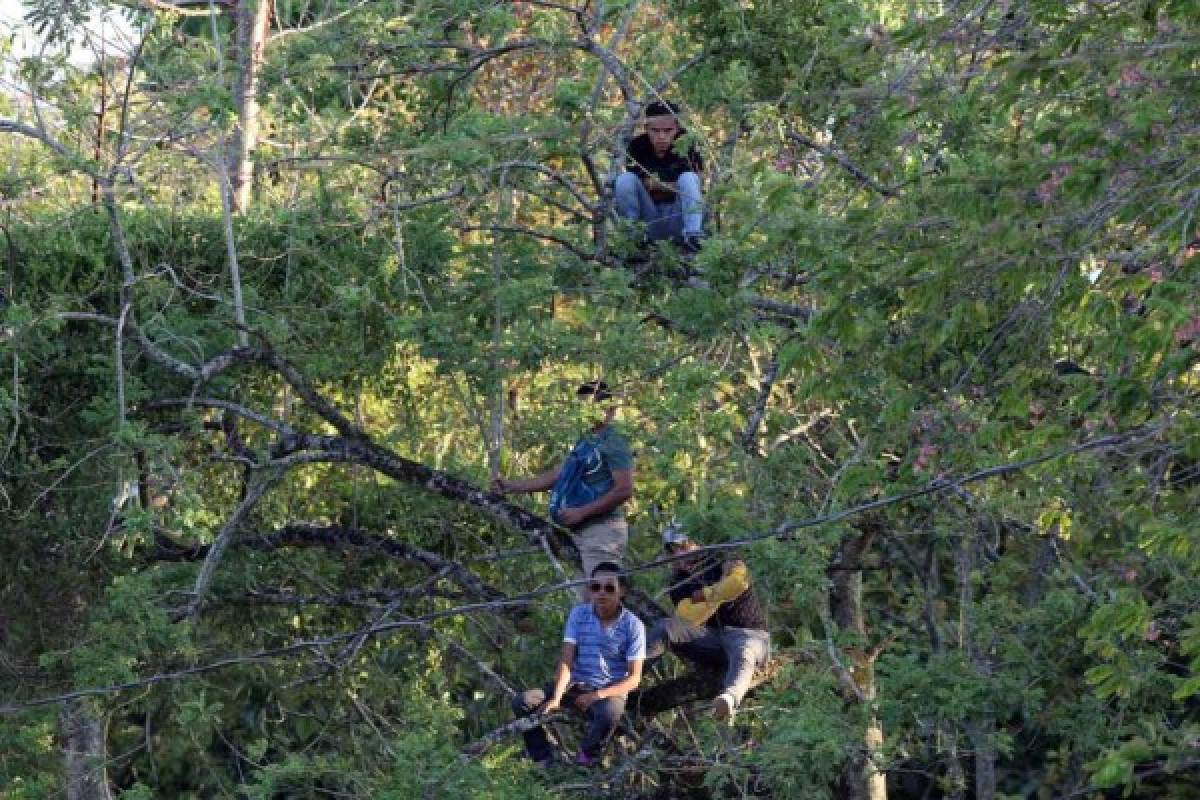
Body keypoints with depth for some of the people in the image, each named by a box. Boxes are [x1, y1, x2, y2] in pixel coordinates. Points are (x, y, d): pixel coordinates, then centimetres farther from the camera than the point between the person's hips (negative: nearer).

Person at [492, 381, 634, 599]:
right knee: (586, 599, 9)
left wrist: (581, 512, -17)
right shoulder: (585, 441, 19)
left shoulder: (613, 442, -10)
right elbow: (558, 474, 26)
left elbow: (624, 490, -18)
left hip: (603, 529, -10)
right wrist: (514, 486, 24)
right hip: (584, 531, 10)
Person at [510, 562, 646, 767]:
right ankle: (544, 763, -6)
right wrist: (556, 698, -23)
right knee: (522, 702, -18)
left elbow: (634, 678, -11)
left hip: (610, 690, -3)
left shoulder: (633, 625, -10)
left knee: (610, 712, -40)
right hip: (576, 684, 3)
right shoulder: (579, 614, -2)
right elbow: (566, 661, -7)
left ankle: (583, 762, -12)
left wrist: (599, 695, -24)